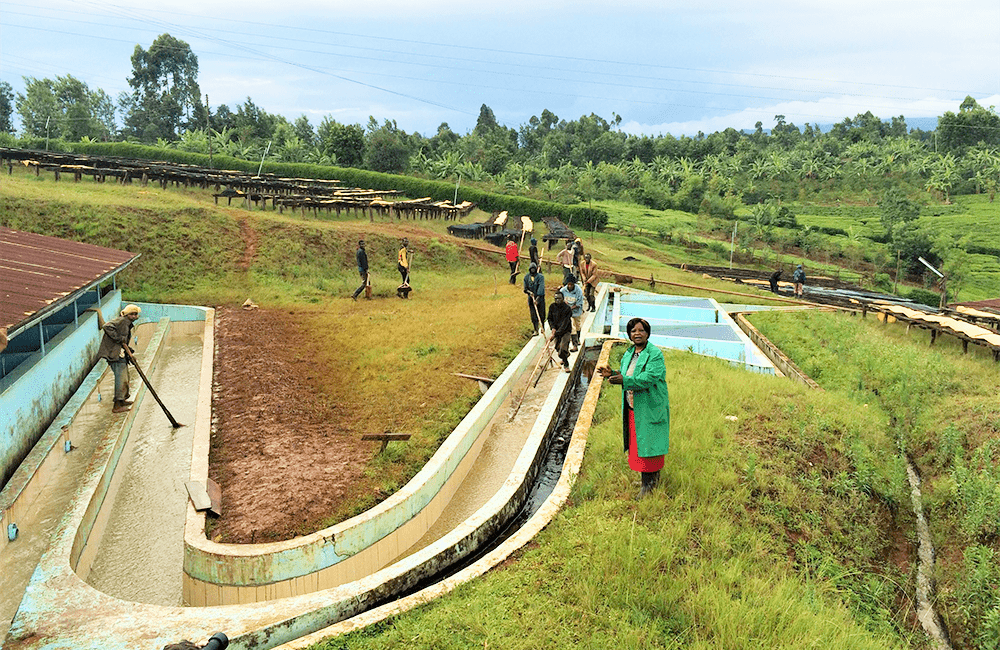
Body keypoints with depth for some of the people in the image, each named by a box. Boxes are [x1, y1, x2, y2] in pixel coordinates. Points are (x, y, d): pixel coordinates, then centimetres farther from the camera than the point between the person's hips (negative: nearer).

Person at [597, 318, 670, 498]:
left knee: (648, 443, -2)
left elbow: (649, 378, -25)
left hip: (650, 407, -7)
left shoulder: (655, 354, -13)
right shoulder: (628, 354, 11)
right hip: (633, 407, 8)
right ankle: (652, 477, 27)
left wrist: (624, 380, -32)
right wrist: (612, 374, -2)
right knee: (636, 443, 12)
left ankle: (649, 483, 9)